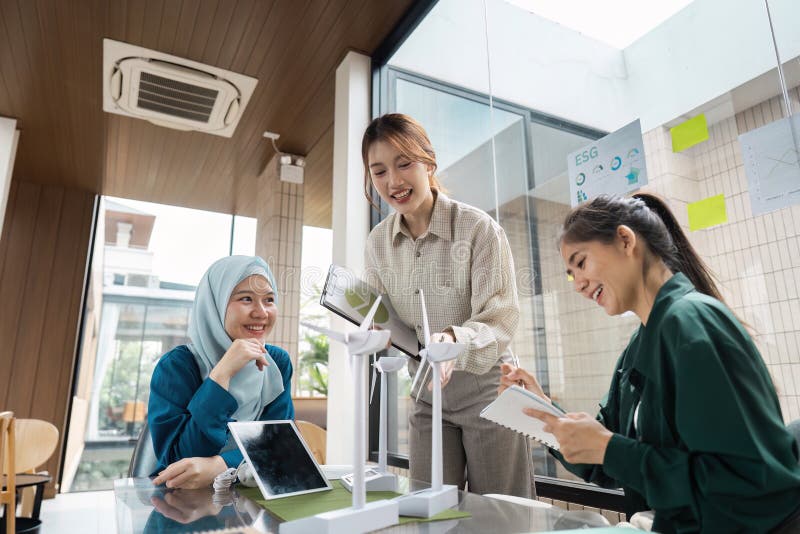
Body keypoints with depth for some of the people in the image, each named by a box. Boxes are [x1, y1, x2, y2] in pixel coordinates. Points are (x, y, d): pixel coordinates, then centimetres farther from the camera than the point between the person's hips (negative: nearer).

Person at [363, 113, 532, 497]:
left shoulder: (479, 228, -14)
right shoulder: (377, 242, 1)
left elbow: (500, 318, -17)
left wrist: (454, 339, -36)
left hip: (485, 390, -3)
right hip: (427, 394, 4)